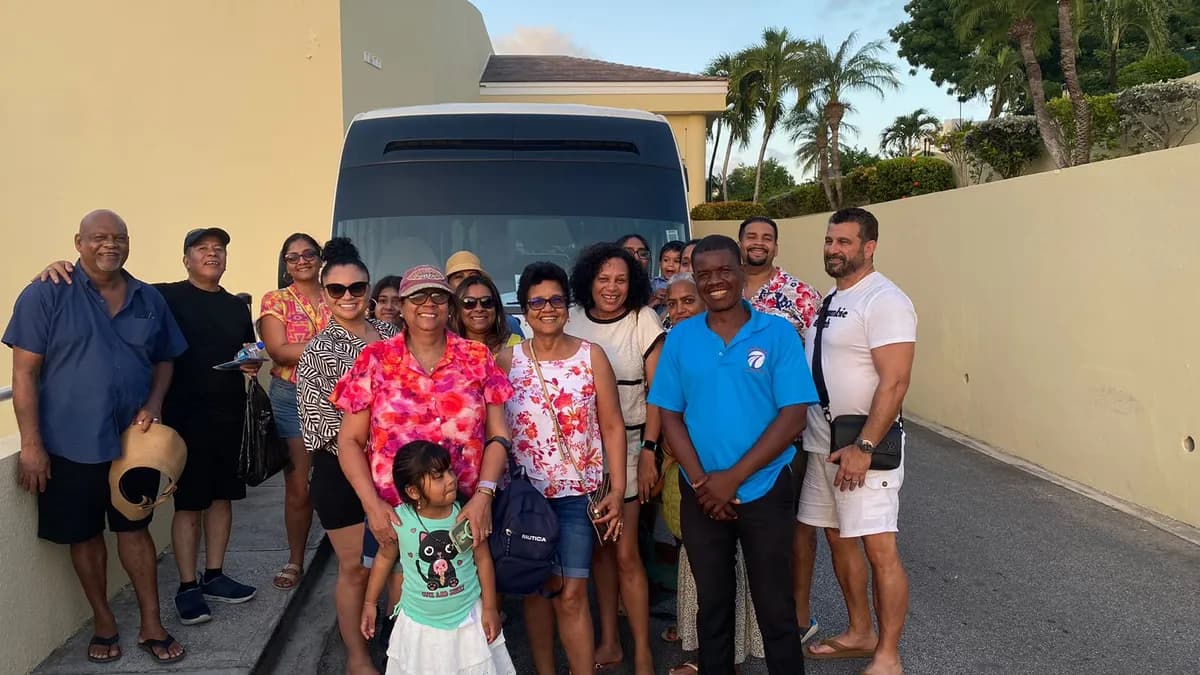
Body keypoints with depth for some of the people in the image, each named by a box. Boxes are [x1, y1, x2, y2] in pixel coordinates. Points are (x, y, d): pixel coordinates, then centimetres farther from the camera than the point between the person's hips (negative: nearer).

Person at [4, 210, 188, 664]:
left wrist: (153, 405, -6)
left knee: (135, 529, 12)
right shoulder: (45, 295, -8)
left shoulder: (150, 300, 5)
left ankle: (151, 626, 21)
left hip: (134, 442, 3)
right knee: (84, 535, 11)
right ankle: (103, 623, 28)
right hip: (71, 446, -2)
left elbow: (164, 361, 14)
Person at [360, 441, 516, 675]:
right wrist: (370, 604, 9)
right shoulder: (399, 520, -18)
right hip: (419, 622, 0)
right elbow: (385, 559, 0)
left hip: (468, 619, 0)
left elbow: (483, 560, -5)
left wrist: (490, 609, 0)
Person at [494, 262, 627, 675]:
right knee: (536, 587, 12)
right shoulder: (506, 360, 0)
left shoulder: (592, 356, -1)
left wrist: (617, 489, -5)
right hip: (525, 493, 1)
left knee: (571, 594, -3)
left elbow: (612, 425, 0)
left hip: (577, 492, -1)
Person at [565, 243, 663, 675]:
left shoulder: (643, 320, -6)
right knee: (598, 546, 11)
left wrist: (649, 450, -12)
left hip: (628, 444, -3)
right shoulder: (572, 320, 2)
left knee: (624, 552, -6)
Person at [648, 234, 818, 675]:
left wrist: (733, 477, -15)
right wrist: (700, 481, -11)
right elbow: (669, 415, 1)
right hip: (700, 496, 2)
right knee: (712, 604, 16)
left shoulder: (777, 333, -7)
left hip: (764, 491, -2)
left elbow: (793, 417, -11)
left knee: (775, 609, 6)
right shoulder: (680, 338, 1)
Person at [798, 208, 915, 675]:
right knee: (838, 539, 16)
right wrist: (827, 442, 14)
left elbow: (895, 381, -20)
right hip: (821, 444, 9)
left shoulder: (884, 301, -13)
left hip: (863, 446, -9)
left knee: (879, 548, -4)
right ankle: (859, 634, 31)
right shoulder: (829, 300, 13)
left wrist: (863, 447, -23)